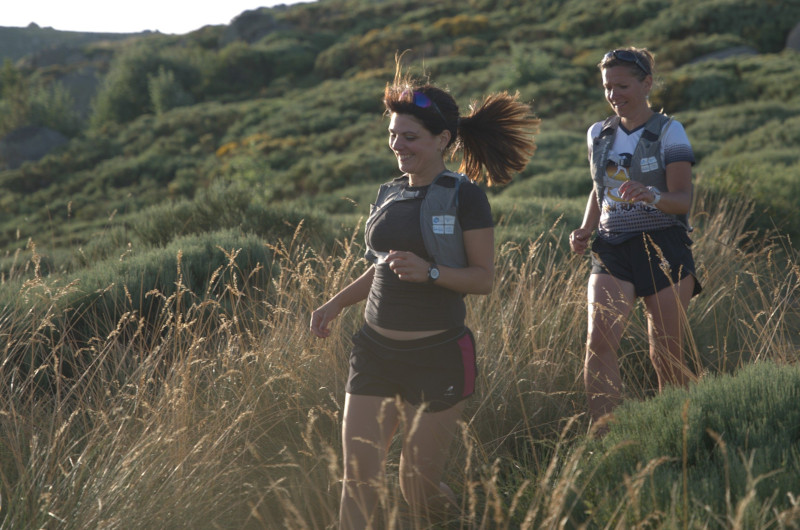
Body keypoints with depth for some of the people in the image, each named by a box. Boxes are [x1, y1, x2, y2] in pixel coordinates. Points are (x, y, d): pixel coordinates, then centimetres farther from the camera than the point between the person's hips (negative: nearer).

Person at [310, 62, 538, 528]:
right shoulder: (389, 194, 11)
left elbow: (484, 278, -10)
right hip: (375, 349, 6)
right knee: (358, 479, 0)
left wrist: (429, 272, -25)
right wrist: (338, 302, 10)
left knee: (418, 485, 3)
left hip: (438, 355, -5)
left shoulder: (464, 196, -8)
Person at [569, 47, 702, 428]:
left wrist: (650, 195, -31)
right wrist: (585, 231, 8)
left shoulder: (669, 133, -2)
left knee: (666, 354, 1)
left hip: (663, 249, -3)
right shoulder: (598, 135, 12)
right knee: (598, 342, -18)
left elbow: (683, 199, -10)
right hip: (613, 252, 3)